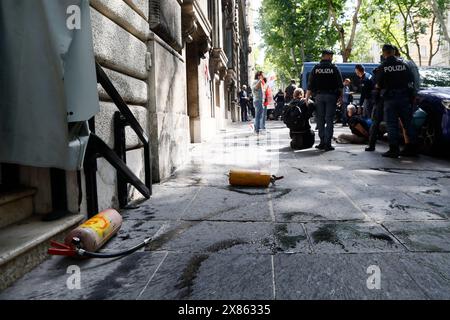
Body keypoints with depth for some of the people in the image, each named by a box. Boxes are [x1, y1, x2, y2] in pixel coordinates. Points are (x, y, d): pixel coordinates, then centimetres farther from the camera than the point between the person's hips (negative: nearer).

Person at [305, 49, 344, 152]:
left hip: (319, 96, 2)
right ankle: (327, 144, -3)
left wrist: (307, 97, 7)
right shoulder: (334, 68, -1)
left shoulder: (316, 68, 5)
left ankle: (322, 142, 8)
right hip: (331, 96, -2)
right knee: (329, 120, 0)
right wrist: (340, 96, 9)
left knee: (320, 120, 8)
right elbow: (340, 84, -1)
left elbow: (310, 85, 3)